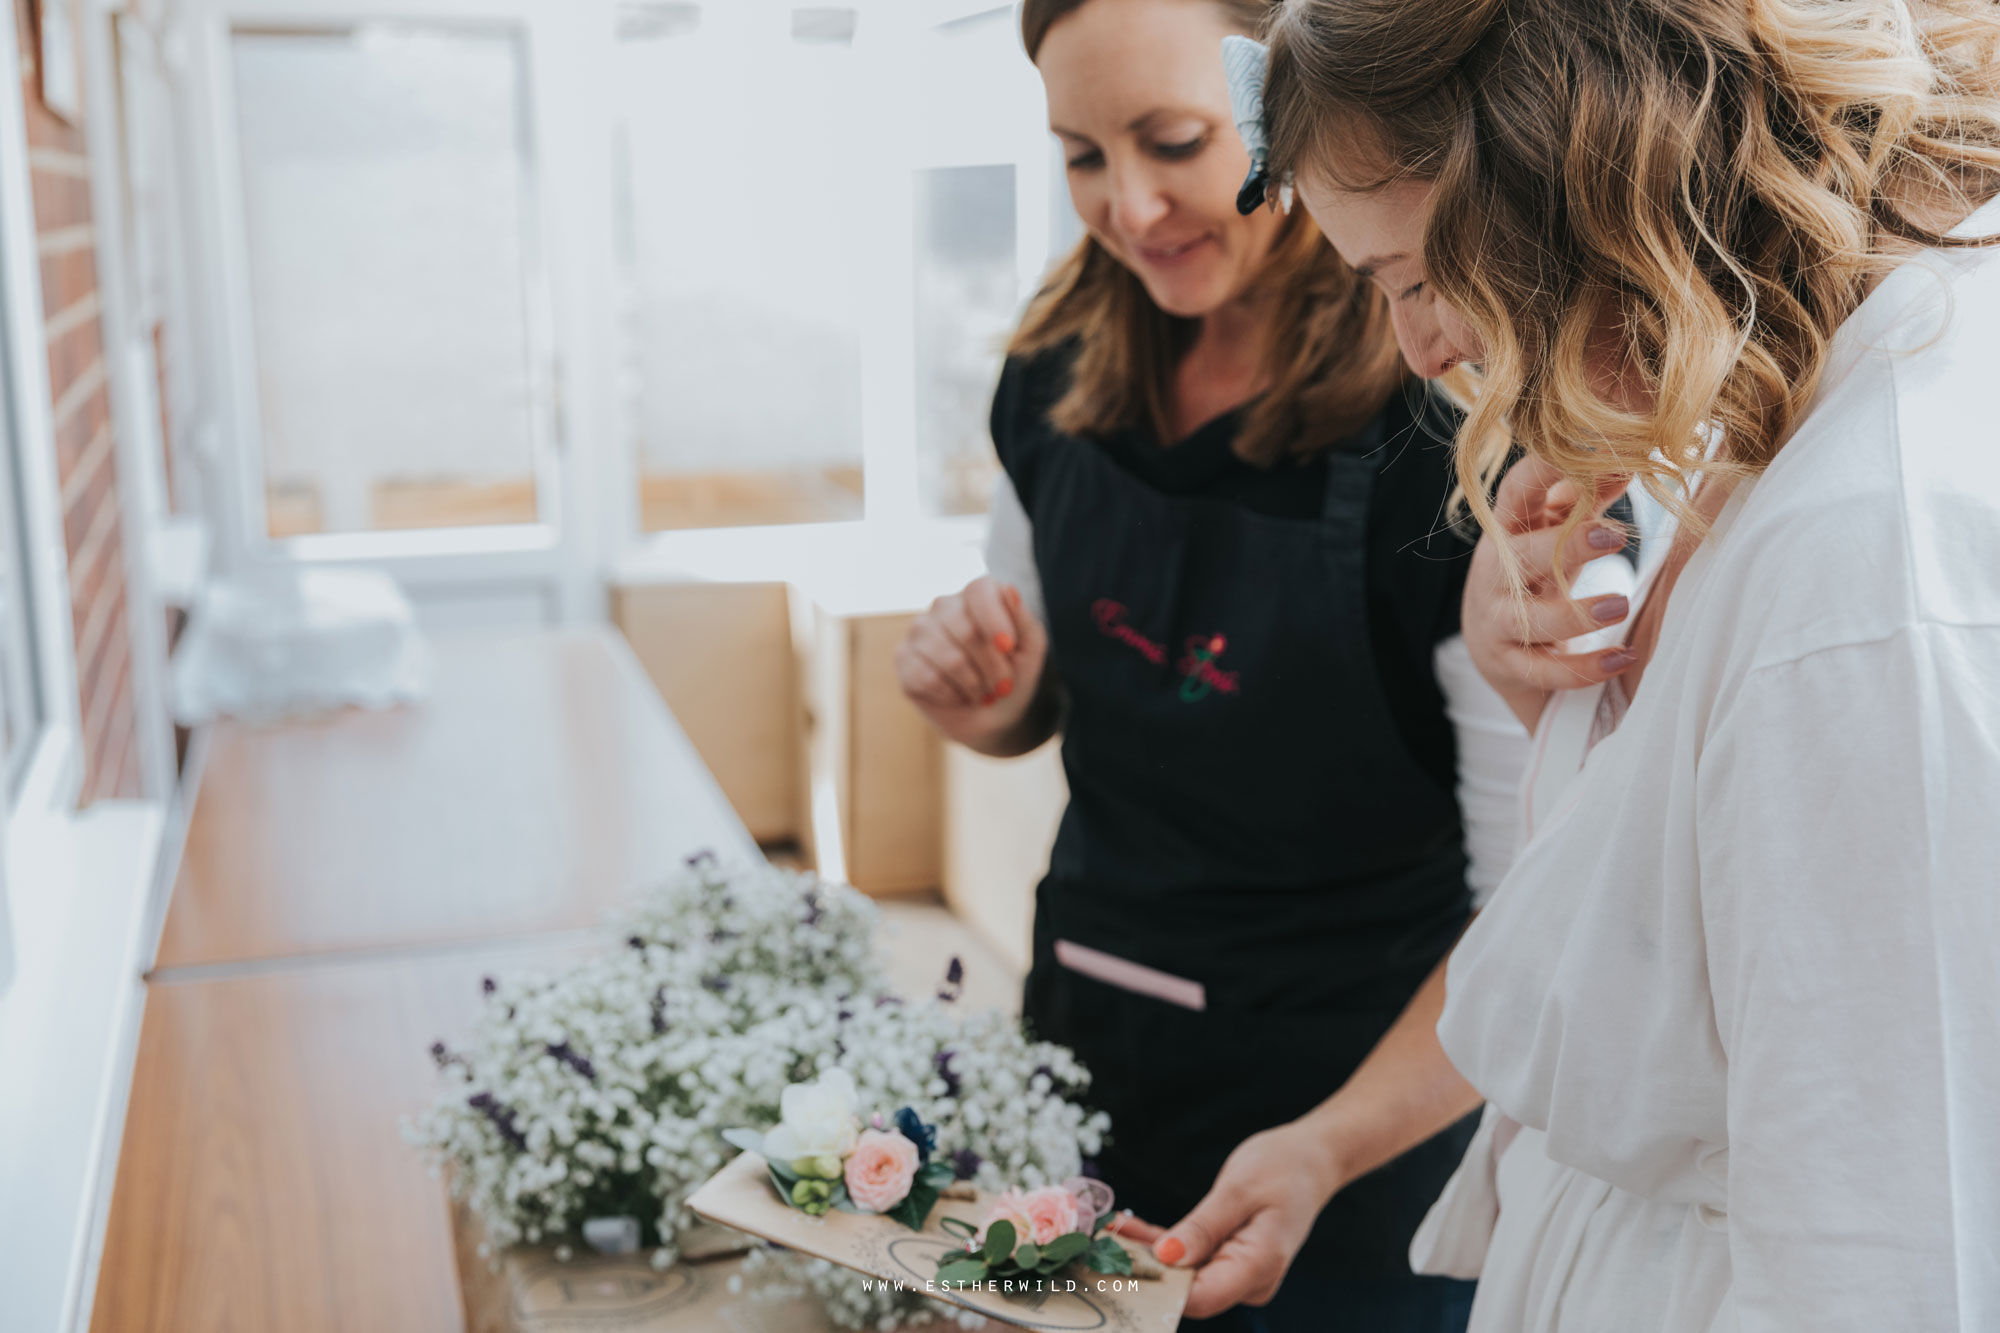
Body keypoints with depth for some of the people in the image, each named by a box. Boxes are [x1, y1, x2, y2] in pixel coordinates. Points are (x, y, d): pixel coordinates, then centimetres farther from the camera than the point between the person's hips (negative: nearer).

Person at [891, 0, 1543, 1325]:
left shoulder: (1456, 434, -22)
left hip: (1368, 1124, -5)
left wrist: (1331, 1145, -29)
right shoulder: (1060, 380, -3)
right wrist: (985, 699, -10)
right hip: (1084, 1064, 6)